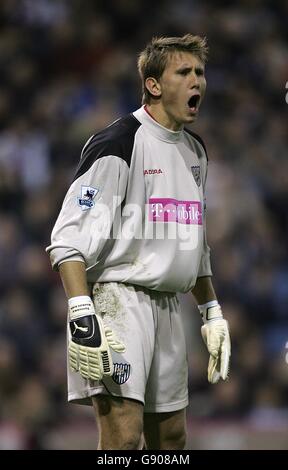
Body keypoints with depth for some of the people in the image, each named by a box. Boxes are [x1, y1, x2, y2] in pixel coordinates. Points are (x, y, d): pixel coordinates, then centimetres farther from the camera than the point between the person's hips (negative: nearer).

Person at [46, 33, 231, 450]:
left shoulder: (195, 151, 16)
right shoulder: (117, 145, -11)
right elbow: (69, 239, -16)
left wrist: (211, 312, 25)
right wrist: (82, 316, -25)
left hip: (168, 307, 8)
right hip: (118, 301, -8)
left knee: (170, 437, 9)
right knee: (123, 434, -18)